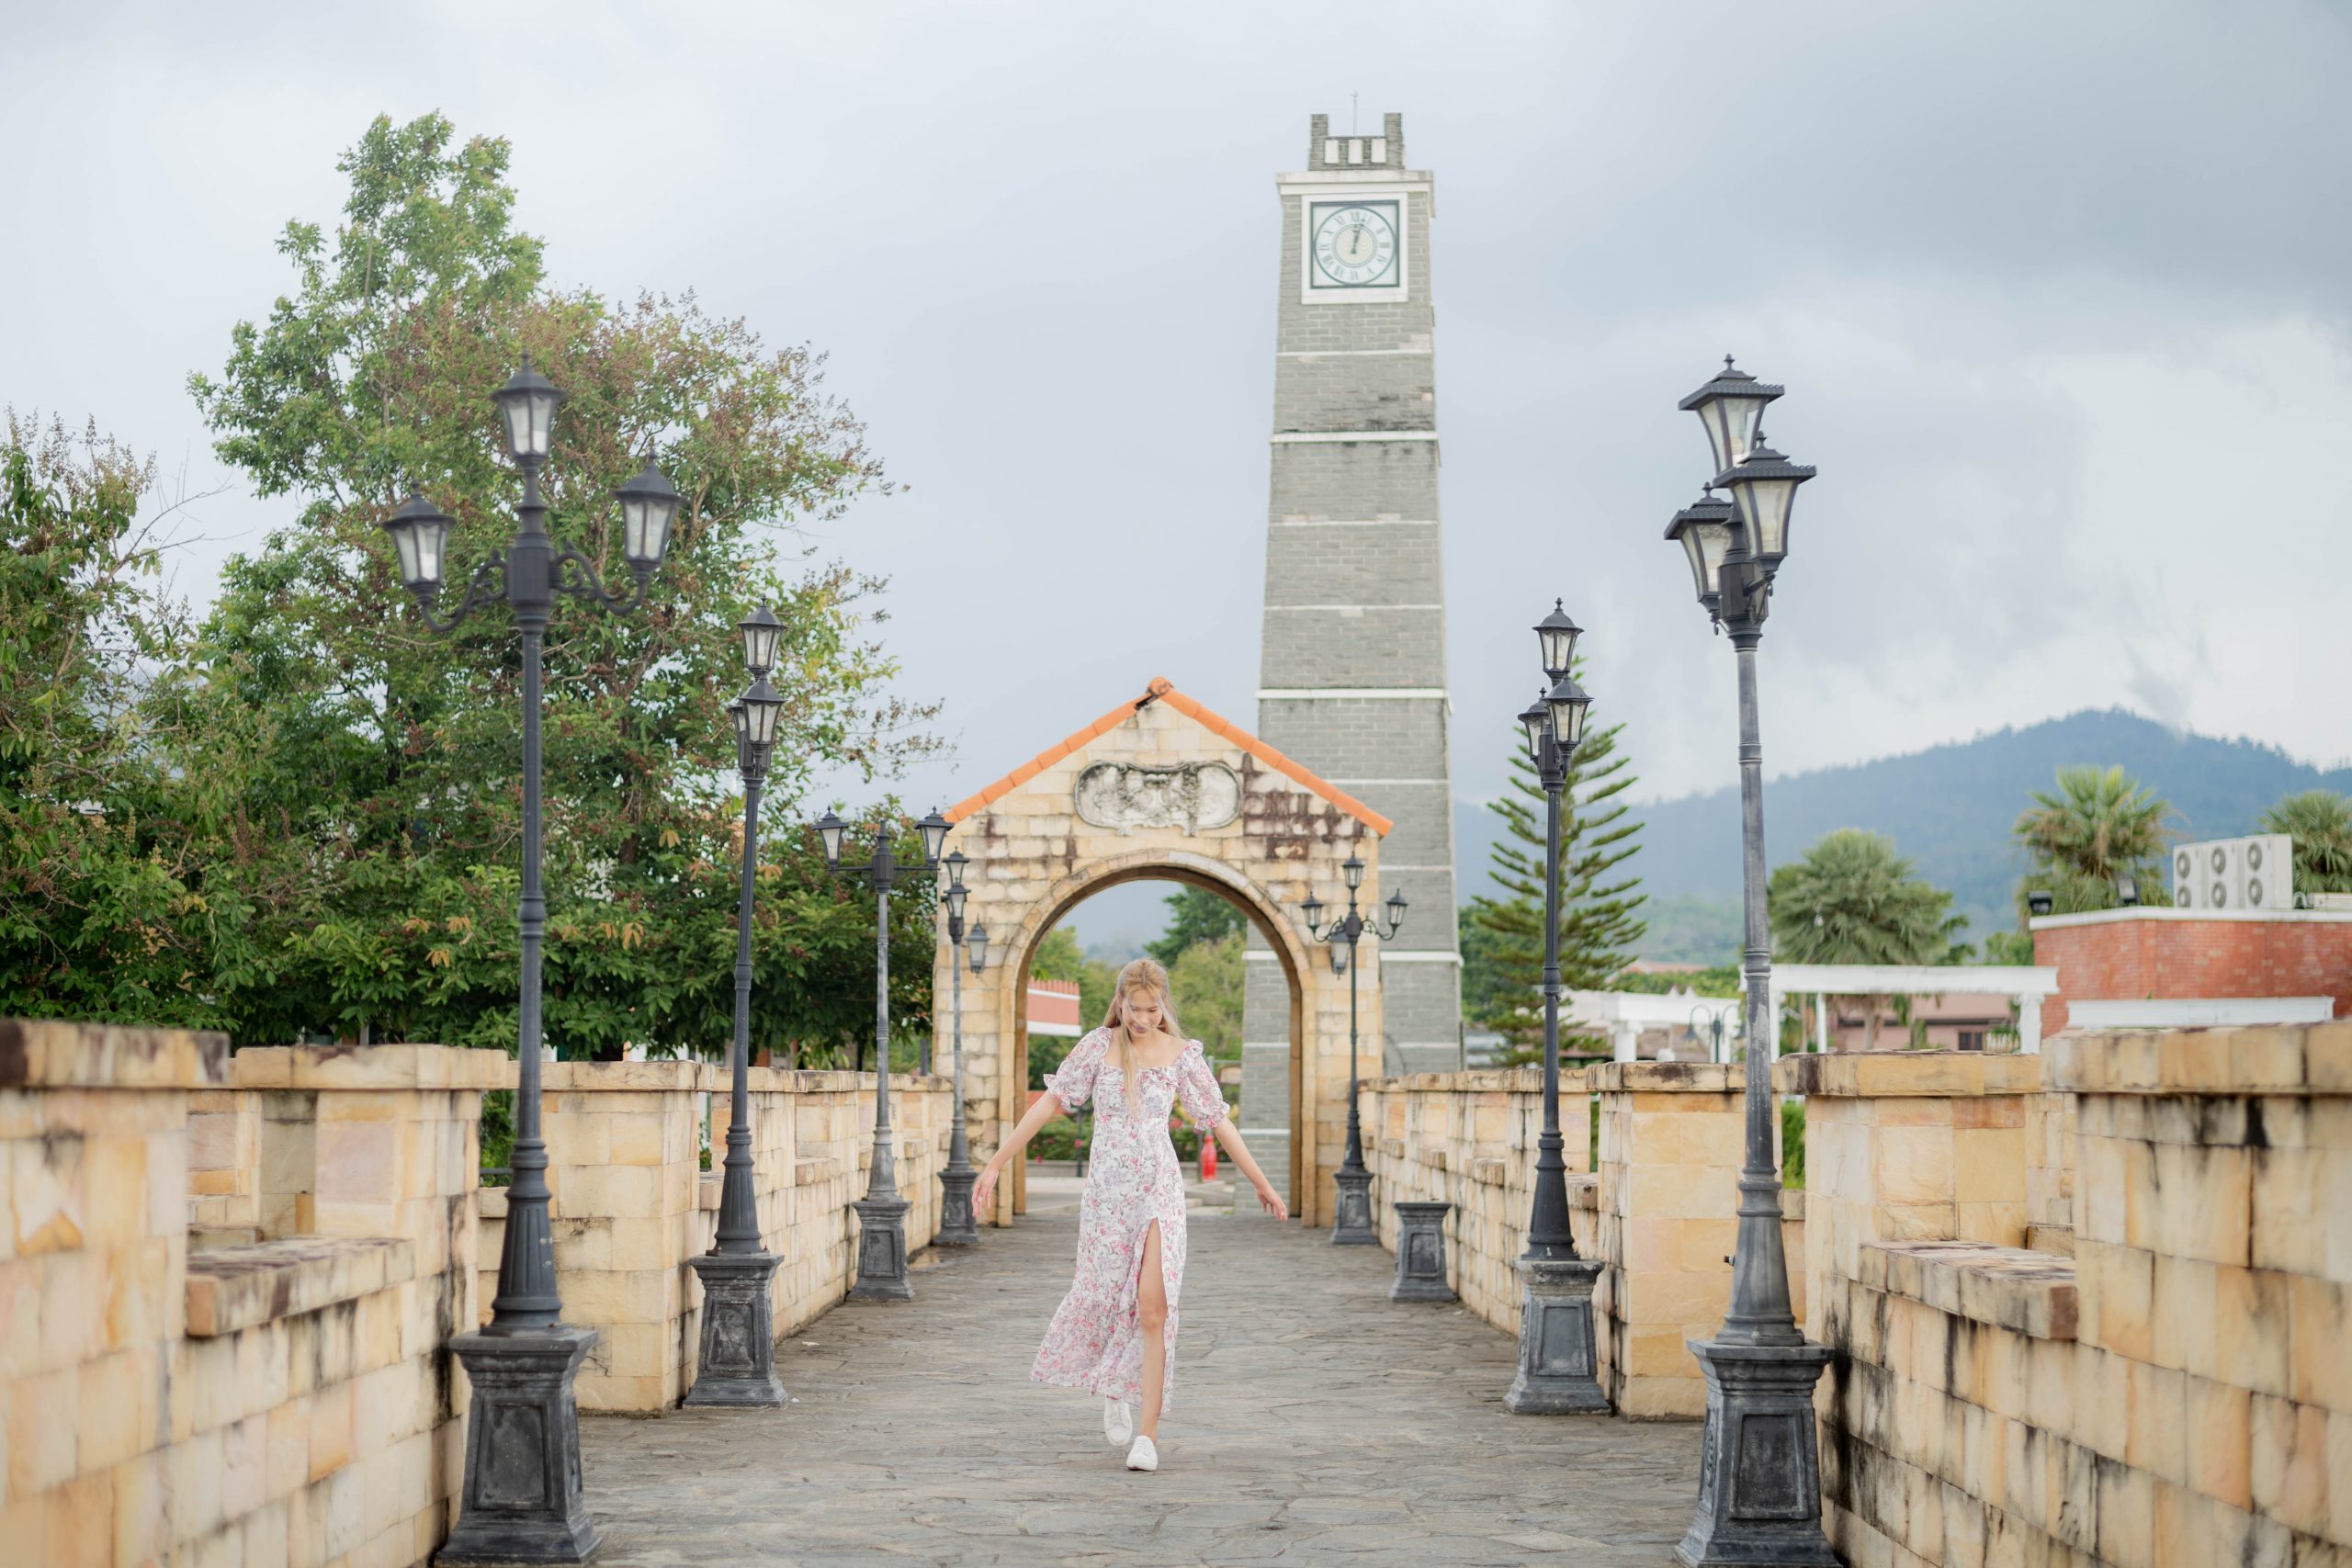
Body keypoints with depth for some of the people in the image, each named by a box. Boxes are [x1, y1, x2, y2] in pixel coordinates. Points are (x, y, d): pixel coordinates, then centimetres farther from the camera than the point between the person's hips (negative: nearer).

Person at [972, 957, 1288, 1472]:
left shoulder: (1181, 1056, 0)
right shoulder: (1098, 1046, -2)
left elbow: (1218, 1121, 7)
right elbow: (1049, 1103, -4)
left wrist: (1262, 1184, 12)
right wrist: (995, 1164, -7)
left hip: (1160, 1190, -1)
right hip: (1106, 1191, 1)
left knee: (1154, 1306, -11)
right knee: (1103, 1295, 8)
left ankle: (1148, 1432, -8)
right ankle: (1113, 1390, 38)